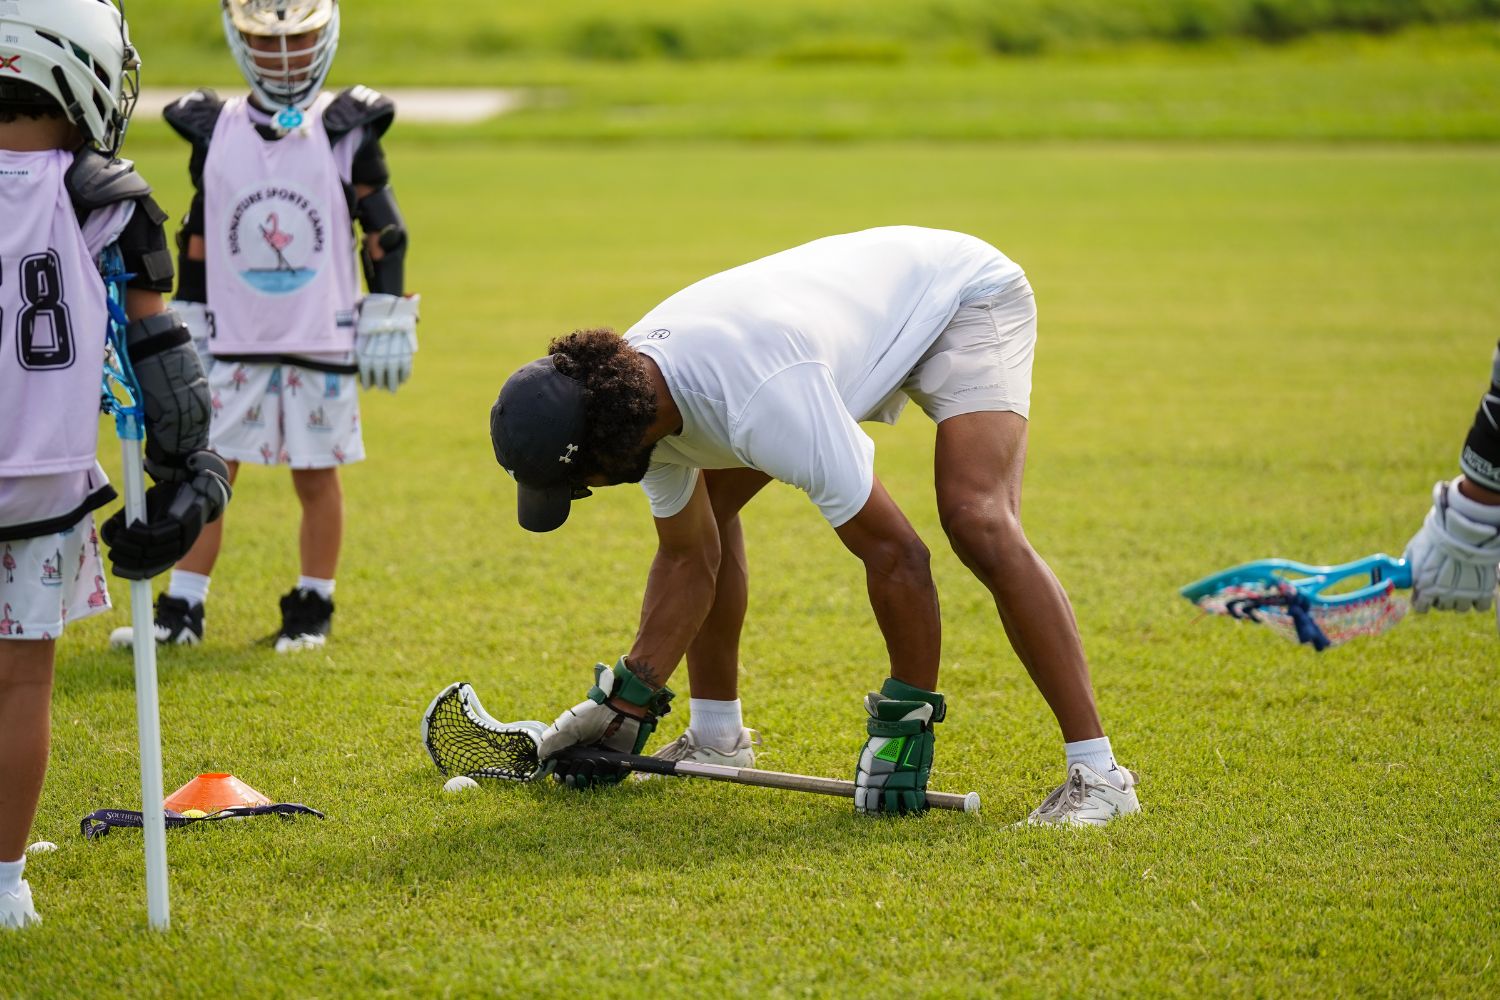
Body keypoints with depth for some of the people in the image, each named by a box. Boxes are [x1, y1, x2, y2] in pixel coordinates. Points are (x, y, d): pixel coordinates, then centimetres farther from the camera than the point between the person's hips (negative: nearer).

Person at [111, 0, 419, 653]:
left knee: (316, 475, 6)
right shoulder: (215, 134, 4)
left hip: (323, 342, -2)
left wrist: (387, 323, -2)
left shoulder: (349, 134, -1)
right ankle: (181, 611, 7)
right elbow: (197, 241, 10)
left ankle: (312, 608, 18)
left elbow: (383, 236, 1)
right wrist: (186, 326, 9)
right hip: (233, 342, 2)